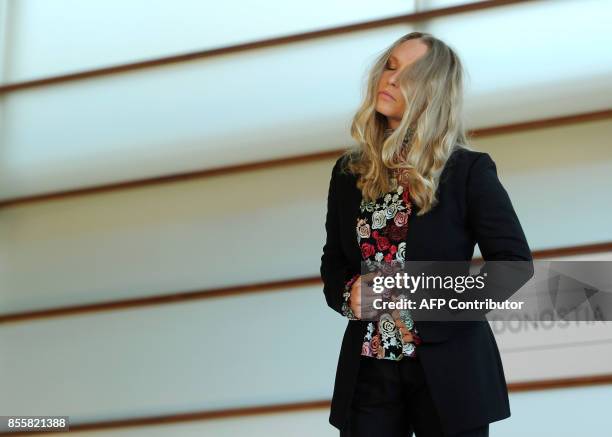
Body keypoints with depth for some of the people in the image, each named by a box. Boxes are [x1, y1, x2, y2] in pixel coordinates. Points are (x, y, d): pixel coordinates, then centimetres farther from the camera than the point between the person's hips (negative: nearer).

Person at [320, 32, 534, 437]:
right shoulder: (349, 173, 8)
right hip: (368, 371, 4)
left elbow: (515, 262, -7)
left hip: (447, 373, -3)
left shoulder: (468, 170, -5)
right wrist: (348, 293, -7)